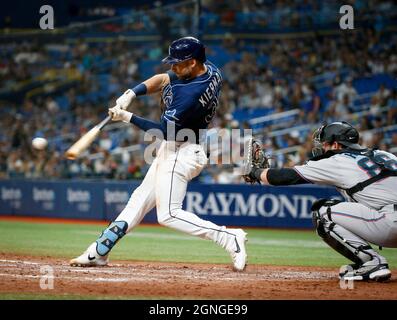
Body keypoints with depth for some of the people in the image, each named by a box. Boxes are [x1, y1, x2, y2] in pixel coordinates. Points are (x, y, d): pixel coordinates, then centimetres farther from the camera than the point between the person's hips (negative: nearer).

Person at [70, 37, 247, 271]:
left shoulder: (192, 94, -29)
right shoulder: (210, 69, -1)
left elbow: (164, 130, -23)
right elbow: (163, 79, 9)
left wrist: (128, 117, -15)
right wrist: (131, 94, -4)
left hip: (180, 153, -10)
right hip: (173, 149, 10)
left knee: (168, 214, -7)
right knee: (141, 198, 13)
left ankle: (230, 238, -9)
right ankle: (99, 252, 20)